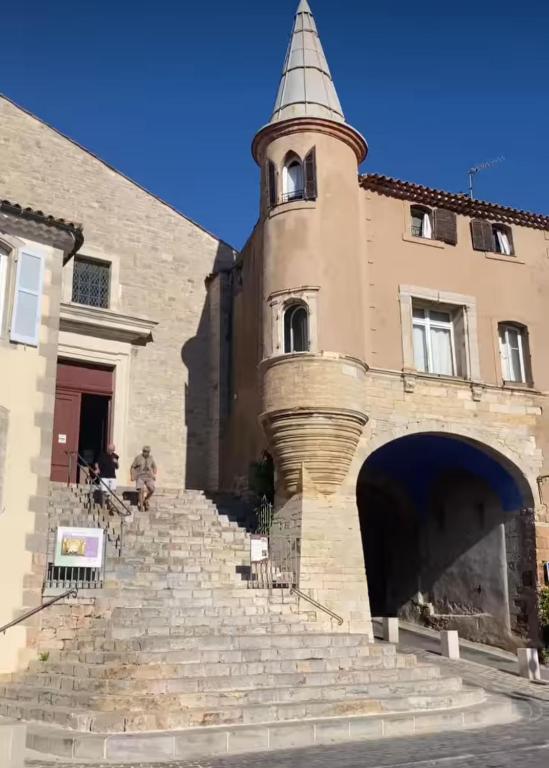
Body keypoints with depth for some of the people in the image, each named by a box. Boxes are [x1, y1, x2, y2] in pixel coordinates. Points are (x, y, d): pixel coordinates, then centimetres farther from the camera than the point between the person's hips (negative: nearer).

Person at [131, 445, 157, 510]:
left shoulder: (151, 458, 12)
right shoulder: (138, 458, 2)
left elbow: (154, 467, 24)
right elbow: (133, 467, 7)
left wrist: (154, 475, 10)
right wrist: (133, 476, -4)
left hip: (149, 477, 3)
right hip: (140, 477, -2)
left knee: (152, 489, -18)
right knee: (141, 490, -20)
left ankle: (146, 500, 8)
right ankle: (141, 505, -12)